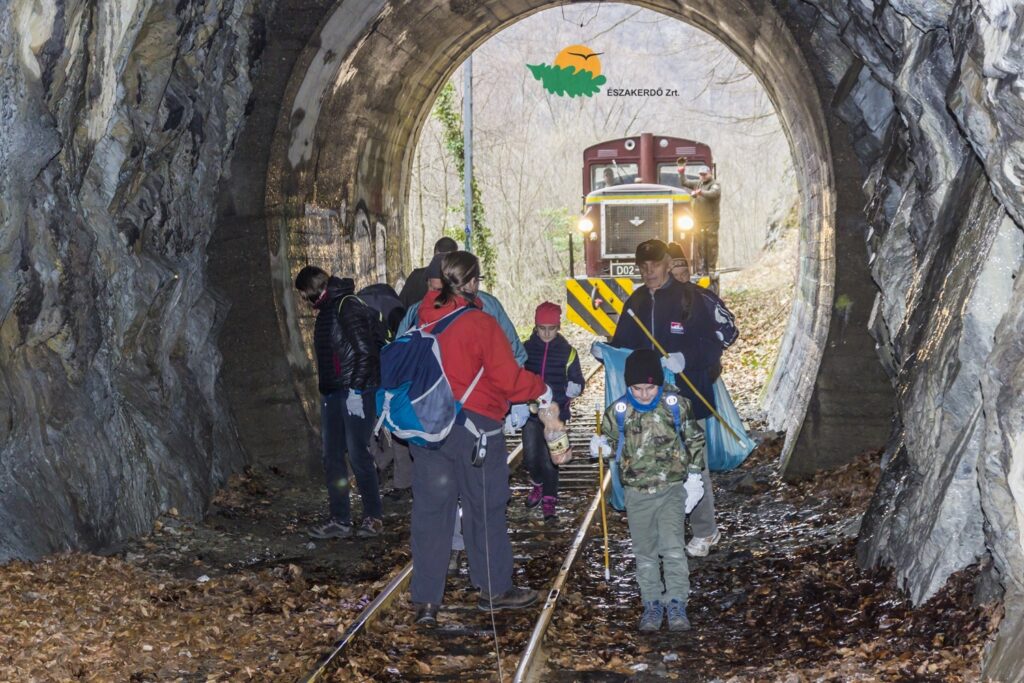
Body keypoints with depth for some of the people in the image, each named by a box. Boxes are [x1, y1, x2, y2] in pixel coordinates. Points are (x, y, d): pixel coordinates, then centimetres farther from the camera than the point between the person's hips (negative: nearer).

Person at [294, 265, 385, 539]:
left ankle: (373, 517, 7)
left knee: (358, 455, -5)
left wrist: (356, 389, -19)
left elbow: (366, 350, -18)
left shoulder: (348, 306, -13)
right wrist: (325, 389, 14)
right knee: (332, 458, 8)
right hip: (332, 394, 9)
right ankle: (340, 521, 12)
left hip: (354, 393, -9)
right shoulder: (327, 309, 16)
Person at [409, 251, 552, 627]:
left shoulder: (423, 319, 0)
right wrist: (541, 389, 6)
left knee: (429, 510, 7)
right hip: (474, 425, -4)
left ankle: (425, 600, 7)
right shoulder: (481, 324, -14)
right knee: (485, 507, 11)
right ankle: (494, 589, 24)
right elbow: (508, 378, -11)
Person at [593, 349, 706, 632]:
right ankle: (652, 603, 21)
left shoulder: (677, 405, -7)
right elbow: (612, 440, 9)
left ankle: (677, 603, -2)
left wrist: (694, 477, 2)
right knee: (645, 552, 10)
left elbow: (695, 440, 6)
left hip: (673, 489, -2)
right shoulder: (618, 410, -7)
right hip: (637, 493, 2)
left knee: (673, 547, -10)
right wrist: (602, 446, -14)